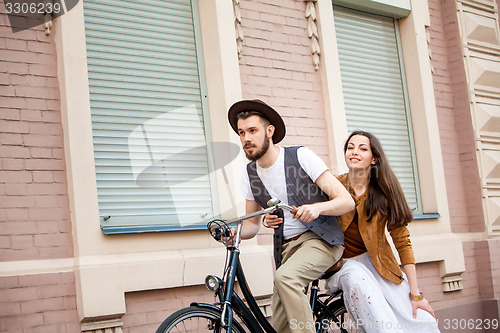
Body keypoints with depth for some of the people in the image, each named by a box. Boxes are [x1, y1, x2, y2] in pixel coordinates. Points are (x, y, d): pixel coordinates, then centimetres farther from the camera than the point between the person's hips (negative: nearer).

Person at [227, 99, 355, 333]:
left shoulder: (301, 156, -10)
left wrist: (317, 207, -34)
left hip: (320, 238, -5)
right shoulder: (250, 174, 5)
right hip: (285, 248, 5)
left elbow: (347, 201, -13)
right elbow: (252, 223, 13)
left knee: (285, 278, -34)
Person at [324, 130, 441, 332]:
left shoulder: (385, 191, -5)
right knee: (356, 278, -38)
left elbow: (402, 242, -5)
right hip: (342, 263, -1)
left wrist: (416, 294, -10)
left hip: (378, 263, 1)